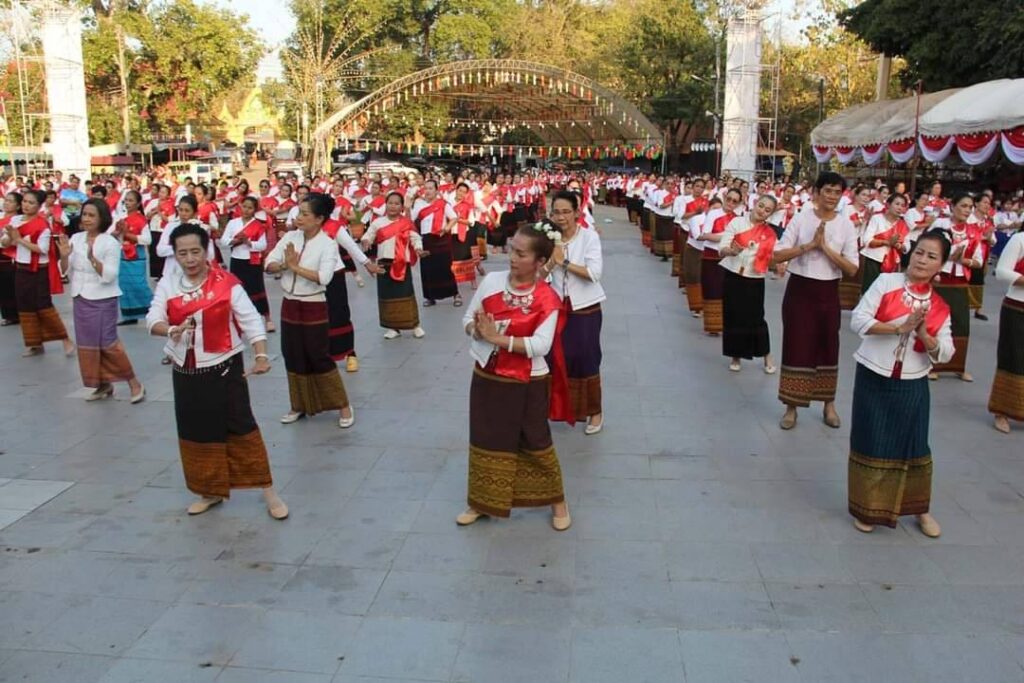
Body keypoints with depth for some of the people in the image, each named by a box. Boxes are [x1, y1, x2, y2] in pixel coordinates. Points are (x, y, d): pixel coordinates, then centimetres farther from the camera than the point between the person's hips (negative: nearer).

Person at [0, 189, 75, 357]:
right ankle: (35, 343, 19)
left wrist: (20, 239, -19)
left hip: (38, 271, -7)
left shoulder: (42, 224, -13)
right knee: (25, 307, 10)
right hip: (20, 269, 7)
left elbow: (43, 249, -20)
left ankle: (66, 340, 5)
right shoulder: (15, 220, 6)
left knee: (44, 306, -7)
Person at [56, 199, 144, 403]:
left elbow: (109, 276, -17)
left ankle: (134, 383, 6)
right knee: (88, 345, 9)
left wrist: (93, 259, -30)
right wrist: (64, 256, -12)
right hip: (80, 299, 6)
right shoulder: (75, 238, 4)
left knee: (108, 343, -6)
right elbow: (66, 272, 7)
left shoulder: (110, 243, -11)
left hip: (102, 300, -6)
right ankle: (103, 385, 22)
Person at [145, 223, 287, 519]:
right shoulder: (167, 285, 2)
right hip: (186, 374, 4)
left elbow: (251, 320, -13)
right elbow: (153, 319, -9)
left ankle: (269, 492, 11)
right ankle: (211, 492, 32)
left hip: (224, 370, -4)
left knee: (241, 429, 0)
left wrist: (261, 355, -27)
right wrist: (171, 330, -32)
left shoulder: (226, 282, -9)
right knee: (197, 432, 13)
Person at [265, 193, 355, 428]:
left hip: (314, 307, -5)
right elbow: (269, 264, -3)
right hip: (289, 305, 5)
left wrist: (295, 267, -22)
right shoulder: (290, 237, 2)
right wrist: (284, 265, -22)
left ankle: (343, 406, 12)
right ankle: (299, 406, 28)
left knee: (319, 358, -2)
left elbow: (324, 277, -26)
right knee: (293, 357, 13)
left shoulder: (328, 244, -13)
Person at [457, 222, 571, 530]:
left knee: (535, 443, 10)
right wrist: (477, 330, -20)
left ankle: (557, 501, 30)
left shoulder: (547, 299, -16)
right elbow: (468, 318, 3)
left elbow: (540, 346, -23)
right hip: (486, 377, 4)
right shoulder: (491, 281, -5)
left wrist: (497, 338, -26)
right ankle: (481, 502, 34)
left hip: (526, 384, -4)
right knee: (485, 441, 16)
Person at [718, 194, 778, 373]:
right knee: (733, 317, 5)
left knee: (756, 318, 1)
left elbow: (772, 258, 4)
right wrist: (731, 251, -31)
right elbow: (721, 249, -10)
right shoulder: (737, 222, -4)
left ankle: (767, 356, 18)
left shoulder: (770, 233, 4)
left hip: (755, 280, 1)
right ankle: (735, 356, 22)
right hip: (732, 277, -1)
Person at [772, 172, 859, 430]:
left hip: (828, 293, 2)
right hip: (799, 289, -1)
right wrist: (810, 245, -19)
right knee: (796, 346, 1)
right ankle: (792, 407, 13)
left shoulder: (846, 225, -1)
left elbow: (852, 269, -7)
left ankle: (829, 404, 27)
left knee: (828, 347, 11)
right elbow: (777, 256, -11)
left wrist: (826, 248, -16)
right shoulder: (801, 218, -5)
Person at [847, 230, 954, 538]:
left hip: (912, 385, 3)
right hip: (873, 378, -2)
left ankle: (920, 509, 30)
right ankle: (866, 509, 22)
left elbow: (945, 354, -1)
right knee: (871, 443, 5)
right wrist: (899, 328, -22)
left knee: (913, 444, 11)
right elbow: (858, 320, -15)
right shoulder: (886, 282, -6)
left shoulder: (939, 306, 3)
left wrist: (923, 334, -18)